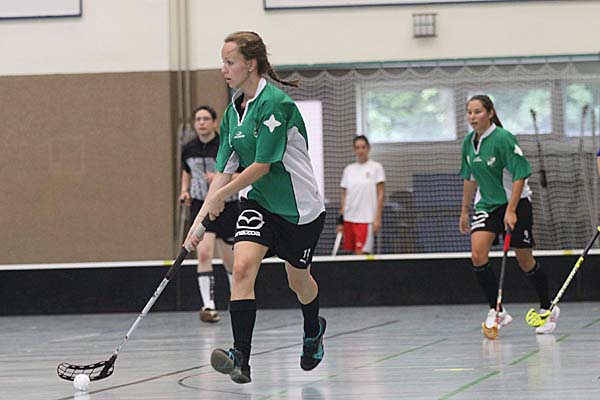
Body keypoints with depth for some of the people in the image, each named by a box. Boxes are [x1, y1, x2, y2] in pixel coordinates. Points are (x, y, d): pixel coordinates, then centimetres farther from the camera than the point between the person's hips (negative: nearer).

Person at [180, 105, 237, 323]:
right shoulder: (188, 149, 2)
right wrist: (185, 191, 5)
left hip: (227, 205, -2)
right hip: (200, 205, 2)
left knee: (230, 260, 9)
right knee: (204, 252, -18)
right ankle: (208, 306, -19)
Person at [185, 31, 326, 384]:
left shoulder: (274, 103, -22)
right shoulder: (233, 111, 3)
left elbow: (262, 165, -23)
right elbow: (224, 171, 4)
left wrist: (220, 196, -14)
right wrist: (200, 220, -4)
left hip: (301, 207, -5)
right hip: (258, 201, 5)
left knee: (298, 279, 14)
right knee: (243, 265, -19)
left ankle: (313, 330, 48)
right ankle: (241, 359, -27)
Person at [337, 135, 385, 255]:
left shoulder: (376, 167, 0)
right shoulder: (348, 169, 12)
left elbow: (380, 194, -2)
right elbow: (344, 196, 13)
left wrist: (378, 218, -9)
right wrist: (340, 220, 7)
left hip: (366, 219, -4)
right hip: (349, 218, 4)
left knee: (361, 254, -13)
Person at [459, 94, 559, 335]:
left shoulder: (503, 139, -19)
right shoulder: (469, 142, 2)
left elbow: (520, 175, -20)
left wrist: (510, 211, -25)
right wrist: (465, 211, 17)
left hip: (516, 203, -5)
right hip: (486, 204, 5)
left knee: (525, 262, 3)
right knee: (478, 256, -15)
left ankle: (547, 308, 24)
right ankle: (497, 311, -6)